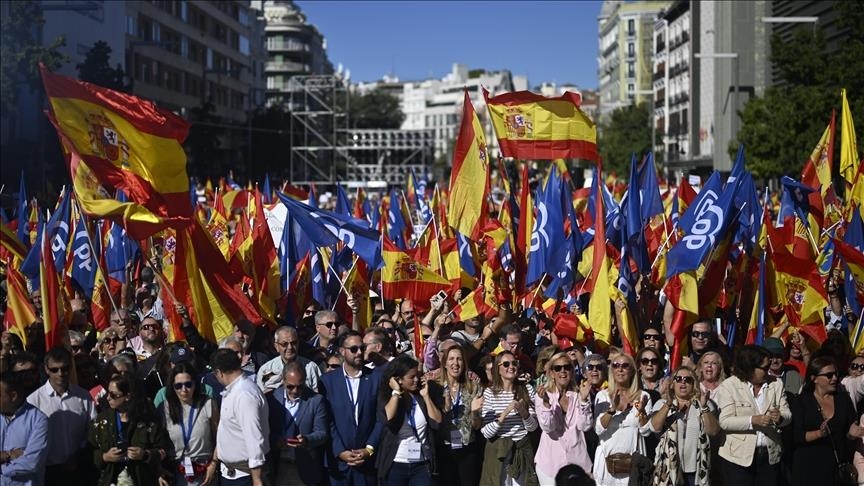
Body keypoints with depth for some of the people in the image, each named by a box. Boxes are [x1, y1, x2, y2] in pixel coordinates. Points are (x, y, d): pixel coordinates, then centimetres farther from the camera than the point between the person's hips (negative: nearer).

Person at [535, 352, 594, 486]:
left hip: (577, 460, 1)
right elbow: (548, 428, -13)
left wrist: (584, 399, -18)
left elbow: (584, 426, -8)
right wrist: (546, 402, -26)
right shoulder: (543, 395, -2)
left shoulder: (579, 395, 2)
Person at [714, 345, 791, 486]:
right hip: (739, 455, -4)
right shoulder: (729, 386, -5)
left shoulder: (776, 384, 8)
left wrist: (780, 417, -18)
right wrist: (753, 420, -25)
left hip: (770, 454, 4)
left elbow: (788, 415, 5)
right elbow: (725, 421, -12)